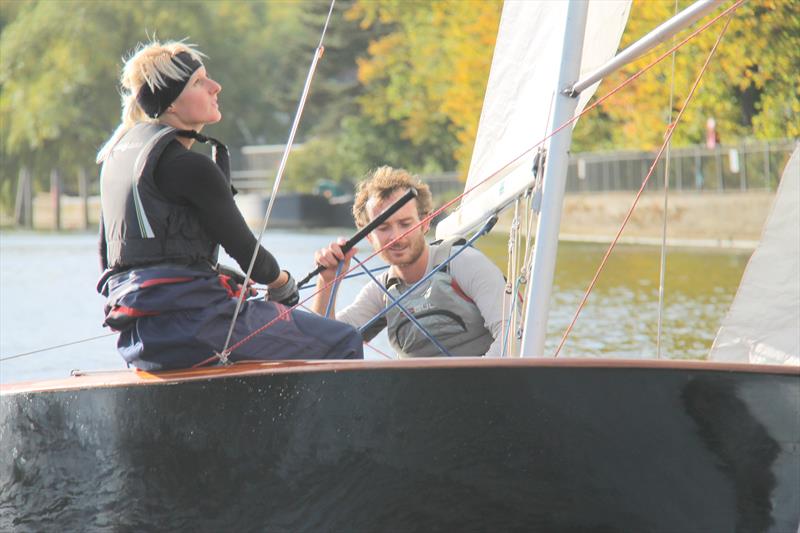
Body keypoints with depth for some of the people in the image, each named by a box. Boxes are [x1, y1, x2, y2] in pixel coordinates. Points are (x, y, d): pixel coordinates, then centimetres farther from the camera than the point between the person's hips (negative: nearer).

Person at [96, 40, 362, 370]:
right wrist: (281, 281, 14)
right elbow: (244, 248, -9)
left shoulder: (118, 150, 14)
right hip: (188, 325, -10)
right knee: (345, 343, -2)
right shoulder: (188, 166, -14)